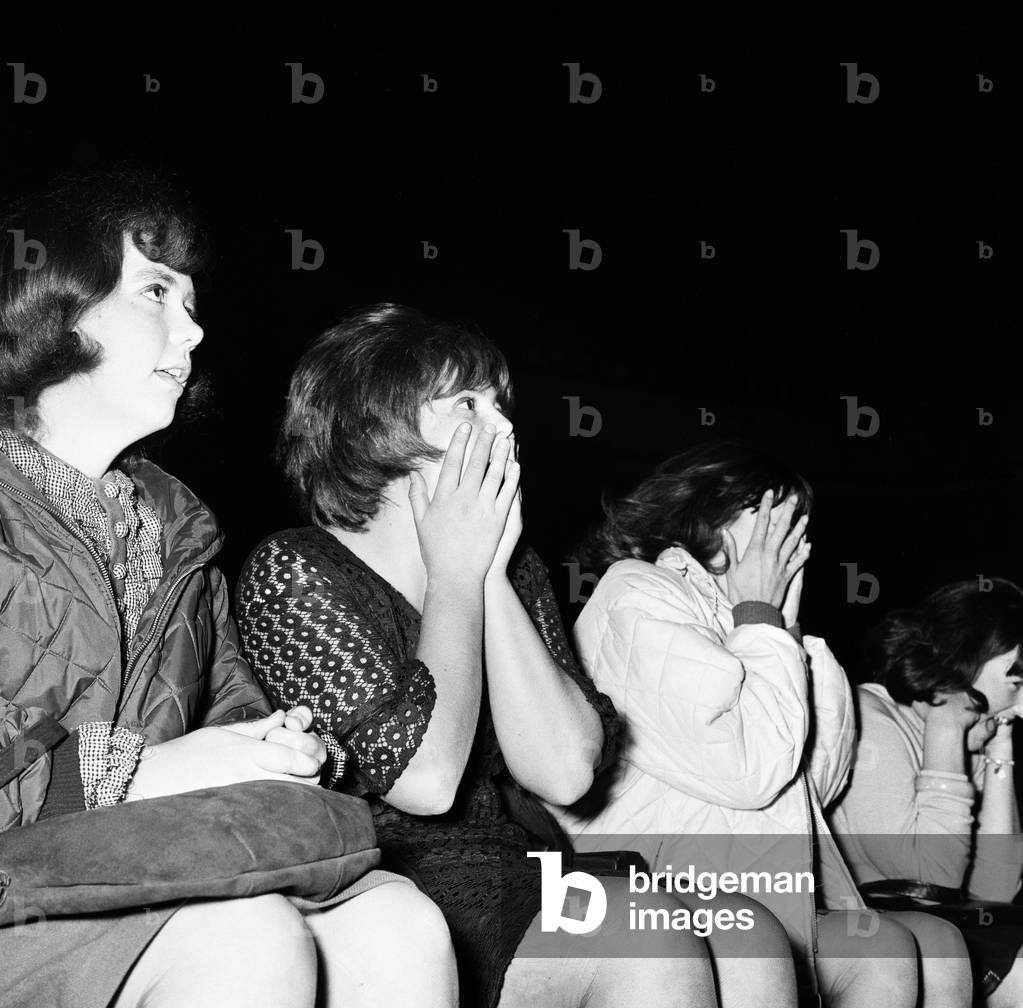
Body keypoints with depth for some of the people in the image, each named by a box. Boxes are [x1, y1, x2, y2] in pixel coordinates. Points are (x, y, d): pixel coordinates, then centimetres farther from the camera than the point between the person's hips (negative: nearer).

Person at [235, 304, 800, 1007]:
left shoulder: (515, 573, 13)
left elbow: (566, 773, -4)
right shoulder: (292, 572, -6)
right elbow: (424, 779, -20)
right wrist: (455, 573, -9)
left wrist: (492, 576, -6)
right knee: (647, 941, -27)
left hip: (521, 885, 6)